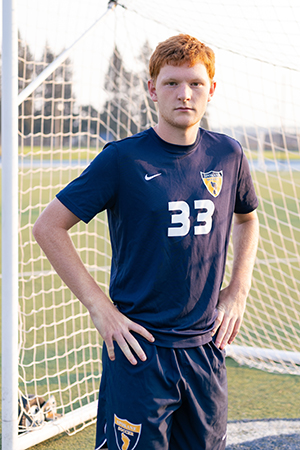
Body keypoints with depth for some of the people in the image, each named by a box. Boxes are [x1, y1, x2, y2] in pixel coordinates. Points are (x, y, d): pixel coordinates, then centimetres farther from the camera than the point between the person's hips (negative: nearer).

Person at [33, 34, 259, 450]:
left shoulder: (228, 155, 3)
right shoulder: (124, 158, -10)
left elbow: (247, 218, 23)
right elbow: (48, 227, -7)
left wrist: (238, 291, 11)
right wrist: (99, 306, -11)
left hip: (206, 346, 5)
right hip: (140, 346, -4)